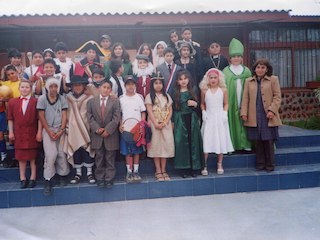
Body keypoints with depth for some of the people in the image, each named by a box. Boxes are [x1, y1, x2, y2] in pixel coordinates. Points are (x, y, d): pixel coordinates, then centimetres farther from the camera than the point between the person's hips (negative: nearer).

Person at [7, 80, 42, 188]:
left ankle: (33, 178, 13)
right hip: (19, 134, 3)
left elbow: (39, 118, -5)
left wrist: (39, 132, -8)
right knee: (21, 156, 8)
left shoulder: (35, 101, -4)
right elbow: (10, 118, 7)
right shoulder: (12, 102, 6)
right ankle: (22, 178, 16)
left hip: (32, 133, -3)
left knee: (33, 156, 5)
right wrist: (11, 132, 3)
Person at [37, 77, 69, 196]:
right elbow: (41, 117, -3)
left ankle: (62, 175, 18)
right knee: (51, 154, -12)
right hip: (47, 130, -2)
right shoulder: (42, 98, -2)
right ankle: (48, 181, -2)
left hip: (60, 130, 2)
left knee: (62, 153, -1)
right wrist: (49, 132, -8)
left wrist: (61, 130, -9)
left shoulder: (62, 99, 3)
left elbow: (64, 116, 2)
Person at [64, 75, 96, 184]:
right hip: (73, 129, 2)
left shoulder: (89, 98, -4)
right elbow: (66, 114, 10)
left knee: (87, 150, 1)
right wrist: (67, 127, 6)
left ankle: (89, 173, 13)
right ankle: (78, 173, 17)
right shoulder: (68, 98, 5)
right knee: (76, 150, 7)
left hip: (86, 129, -2)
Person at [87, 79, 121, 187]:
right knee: (99, 158, 8)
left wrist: (107, 130, -14)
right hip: (97, 135, 1)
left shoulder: (115, 101, 3)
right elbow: (90, 117, 0)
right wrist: (97, 129, -13)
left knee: (110, 158, 6)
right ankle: (100, 178, 17)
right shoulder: (91, 101, 6)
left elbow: (116, 118, -5)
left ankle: (109, 179, 14)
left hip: (111, 135, -1)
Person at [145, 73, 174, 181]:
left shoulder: (167, 96, 13)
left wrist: (165, 122, -8)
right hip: (154, 124, -3)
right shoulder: (149, 96, 3)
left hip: (166, 124, 3)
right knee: (156, 145, -4)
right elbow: (149, 111, -5)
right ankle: (158, 171, 1)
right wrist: (156, 124, -15)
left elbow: (170, 111, 7)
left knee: (166, 144, -1)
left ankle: (163, 170, 6)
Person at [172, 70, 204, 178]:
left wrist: (194, 104, -9)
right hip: (180, 120, -2)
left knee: (193, 142, 1)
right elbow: (173, 108, 3)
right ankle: (184, 168, 3)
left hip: (192, 119, 2)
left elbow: (197, 106, 13)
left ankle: (194, 168, 9)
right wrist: (172, 122, -1)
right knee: (181, 142, -5)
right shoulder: (175, 93, 4)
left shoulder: (192, 92, 9)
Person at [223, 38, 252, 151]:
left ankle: (245, 143, 7)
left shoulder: (246, 71, 13)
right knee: (232, 120, -4)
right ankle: (231, 144, 2)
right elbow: (224, 86, -1)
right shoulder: (226, 71, 6)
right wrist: (225, 102, -10)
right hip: (231, 101, -2)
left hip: (244, 100, 2)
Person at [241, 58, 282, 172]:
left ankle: (270, 164, 11)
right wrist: (244, 113, -1)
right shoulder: (248, 81, 12)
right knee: (258, 141, 6)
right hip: (254, 117, 2)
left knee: (269, 140, 0)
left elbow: (277, 97, 0)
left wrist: (272, 110, -11)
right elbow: (245, 98, 8)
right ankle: (260, 164, 16)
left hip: (268, 116, -2)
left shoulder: (273, 80, 5)